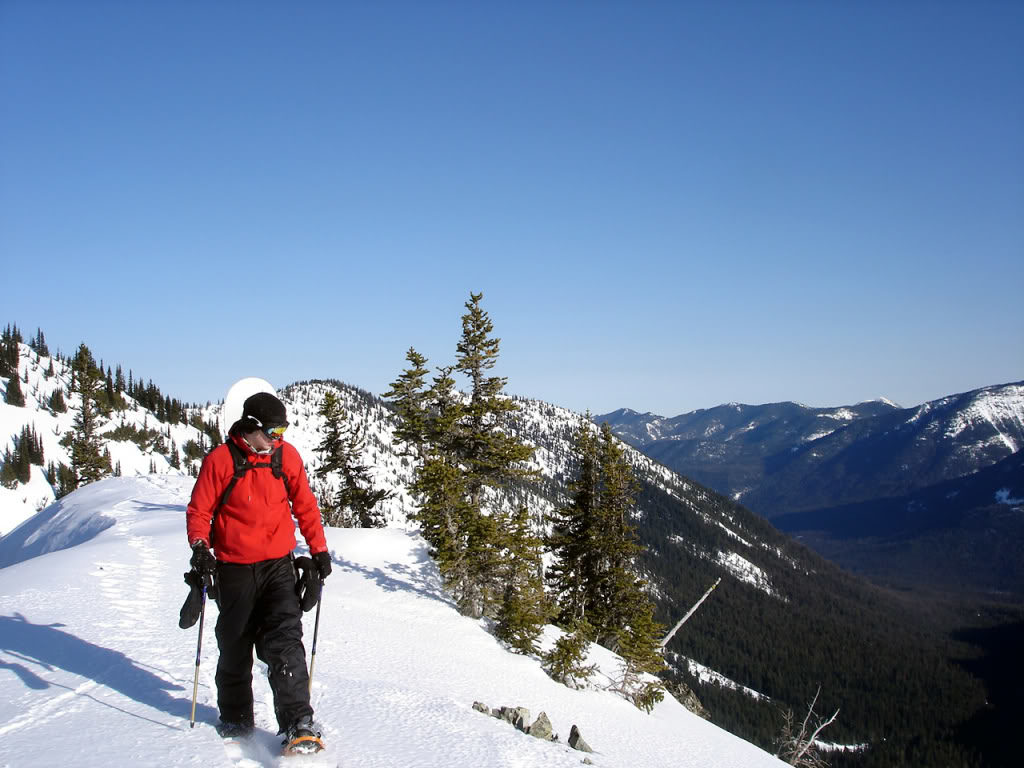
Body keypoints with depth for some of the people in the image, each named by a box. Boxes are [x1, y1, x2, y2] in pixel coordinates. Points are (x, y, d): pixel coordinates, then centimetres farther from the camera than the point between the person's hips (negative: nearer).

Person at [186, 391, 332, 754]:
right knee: (235, 647, 11)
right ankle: (235, 717, 31)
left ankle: (298, 724, -13)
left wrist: (318, 548, 7)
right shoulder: (220, 459, -7)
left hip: (278, 565, 1)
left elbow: (304, 504, 10)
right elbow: (199, 510, -1)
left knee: (284, 641, -12)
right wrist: (200, 546, -18)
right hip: (234, 570, -1)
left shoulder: (286, 455, 1)